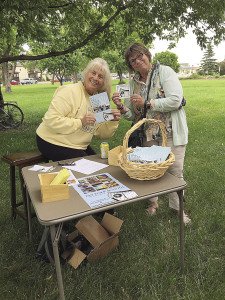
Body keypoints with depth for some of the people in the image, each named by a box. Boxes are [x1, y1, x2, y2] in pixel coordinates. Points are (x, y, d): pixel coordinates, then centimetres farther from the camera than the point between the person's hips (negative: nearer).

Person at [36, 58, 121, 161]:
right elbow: (51, 120, -28)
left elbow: (102, 134, 4)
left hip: (79, 146, 8)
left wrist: (113, 122, -13)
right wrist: (80, 122, -31)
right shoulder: (70, 91, -18)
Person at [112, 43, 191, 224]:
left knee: (175, 172, 2)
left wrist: (147, 103, -18)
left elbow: (175, 100, -18)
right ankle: (153, 202, 34)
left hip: (171, 133, -4)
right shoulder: (133, 83, 9)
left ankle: (177, 207, 23)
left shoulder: (164, 72, -6)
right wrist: (121, 107, -10)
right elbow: (132, 115, 10)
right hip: (148, 136, 4)